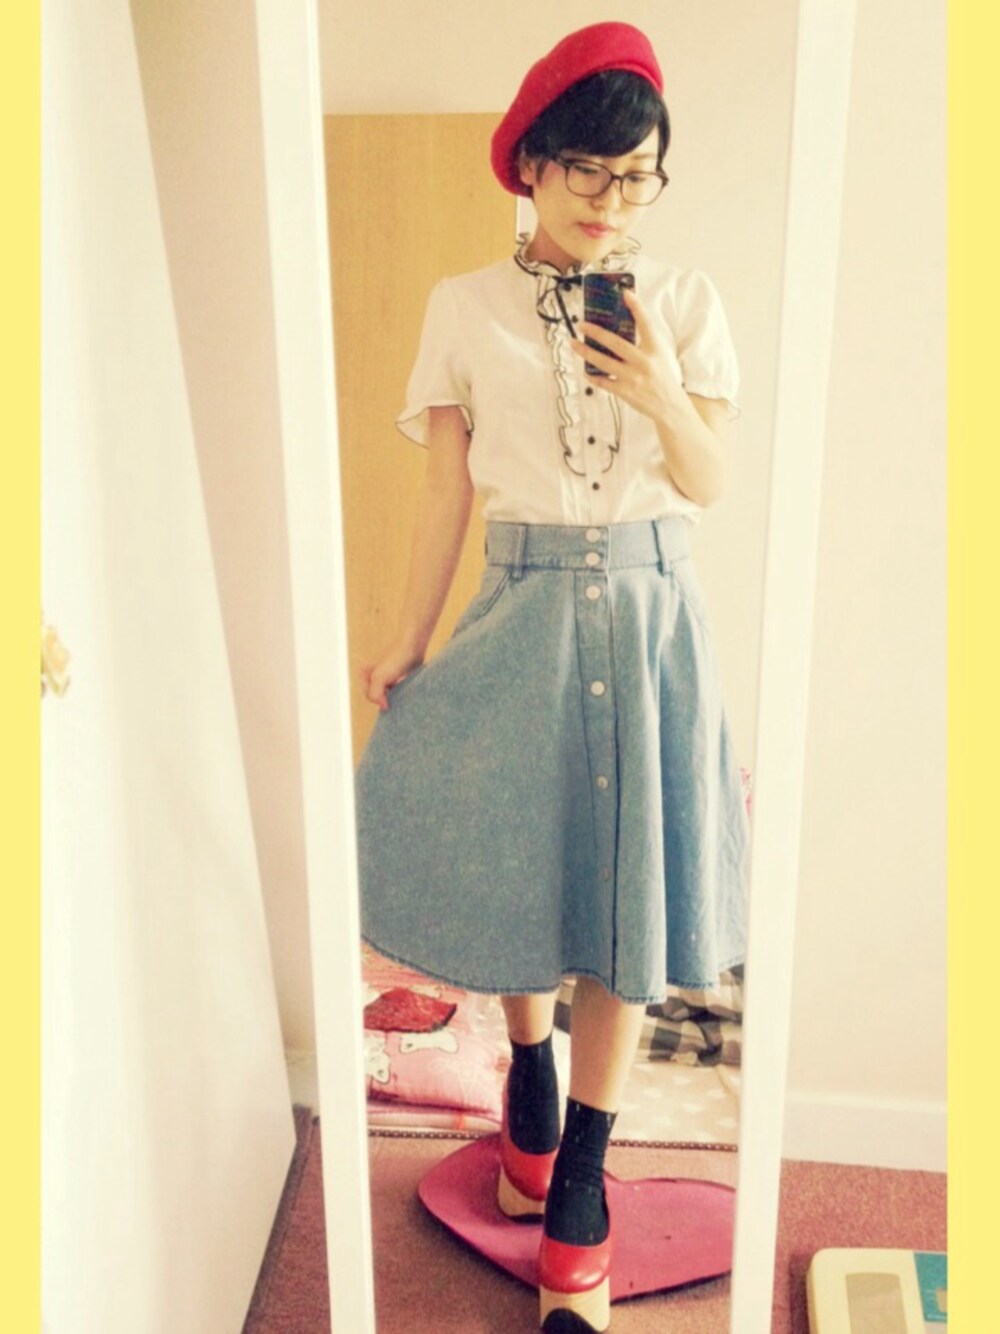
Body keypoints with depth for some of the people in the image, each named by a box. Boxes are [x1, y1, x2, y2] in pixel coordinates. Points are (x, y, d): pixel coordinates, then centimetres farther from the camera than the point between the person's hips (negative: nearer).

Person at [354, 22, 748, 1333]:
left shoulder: (686, 302, 3)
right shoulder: (465, 307, 1)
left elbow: (713, 486, 1)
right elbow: (449, 493, 3)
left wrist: (667, 402, -19)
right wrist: (408, 646, 3)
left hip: (649, 615, 0)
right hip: (522, 610, 0)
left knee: (628, 887, 2)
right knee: (514, 865, 10)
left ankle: (576, 1189, 18)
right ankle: (528, 1076, 40)